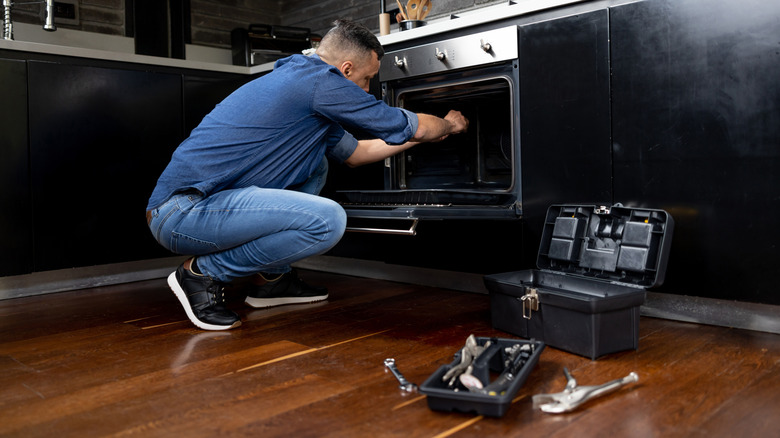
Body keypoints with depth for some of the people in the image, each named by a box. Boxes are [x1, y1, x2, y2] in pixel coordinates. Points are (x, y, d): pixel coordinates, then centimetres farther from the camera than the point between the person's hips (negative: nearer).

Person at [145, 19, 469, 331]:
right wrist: (450, 124, 19)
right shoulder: (321, 81, -11)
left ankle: (270, 277, 16)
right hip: (184, 212, -10)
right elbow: (411, 127, -2)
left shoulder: (294, 76, 19)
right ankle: (202, 274, -5)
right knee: (328, 221, -23)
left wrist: (420, 136, 32)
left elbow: (354, 153, 30)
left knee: (315, 163, 17)